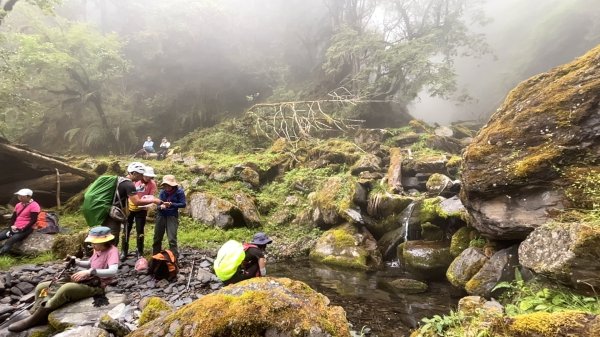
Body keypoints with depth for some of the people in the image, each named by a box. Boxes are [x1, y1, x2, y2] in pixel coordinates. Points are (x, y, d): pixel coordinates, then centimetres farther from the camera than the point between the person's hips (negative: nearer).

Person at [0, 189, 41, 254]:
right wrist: (12, 226, 0)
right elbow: (13, 217, 18)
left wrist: (22, 230, -16)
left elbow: (33, 220, -14)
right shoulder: (18, 205, 13)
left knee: (10, 241, -29)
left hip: (26, 229, -8)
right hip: (15, 228, 8)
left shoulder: (34, 206, -11)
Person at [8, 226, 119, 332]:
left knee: (66, 288, -36)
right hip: (85, 281, 10)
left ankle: (31, 321, -21)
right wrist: (75, 262, 9)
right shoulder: (97, 250, 9)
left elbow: (113, 271, -33)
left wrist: (90, 272, -40)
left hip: (95, 286, -10)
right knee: (41, 287, 5)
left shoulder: (112, 250, -17)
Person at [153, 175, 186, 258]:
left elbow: (183, 204, -10)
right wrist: (160, 206, -20)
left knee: (172, 239, -9)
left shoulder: (179, 192, -8)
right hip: (161, 215, 4)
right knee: (157, 237, 13)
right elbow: (159, 202, 3)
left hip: (172, 216, -4)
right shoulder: (163, 191, 1)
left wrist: (171, 204, -21)